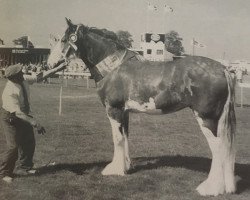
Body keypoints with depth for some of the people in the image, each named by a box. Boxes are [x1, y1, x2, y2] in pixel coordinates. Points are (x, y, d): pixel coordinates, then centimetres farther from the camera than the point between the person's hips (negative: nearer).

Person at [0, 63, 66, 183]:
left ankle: (23, 167, 28)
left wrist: (56, 69, -9)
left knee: (29, 142, 10)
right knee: (13, 146, -11)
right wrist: (35, 123, -45)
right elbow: (18, 113, -38)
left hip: (24, 115, 7)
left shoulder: (24, 79, -15)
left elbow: (39, 77, -3)